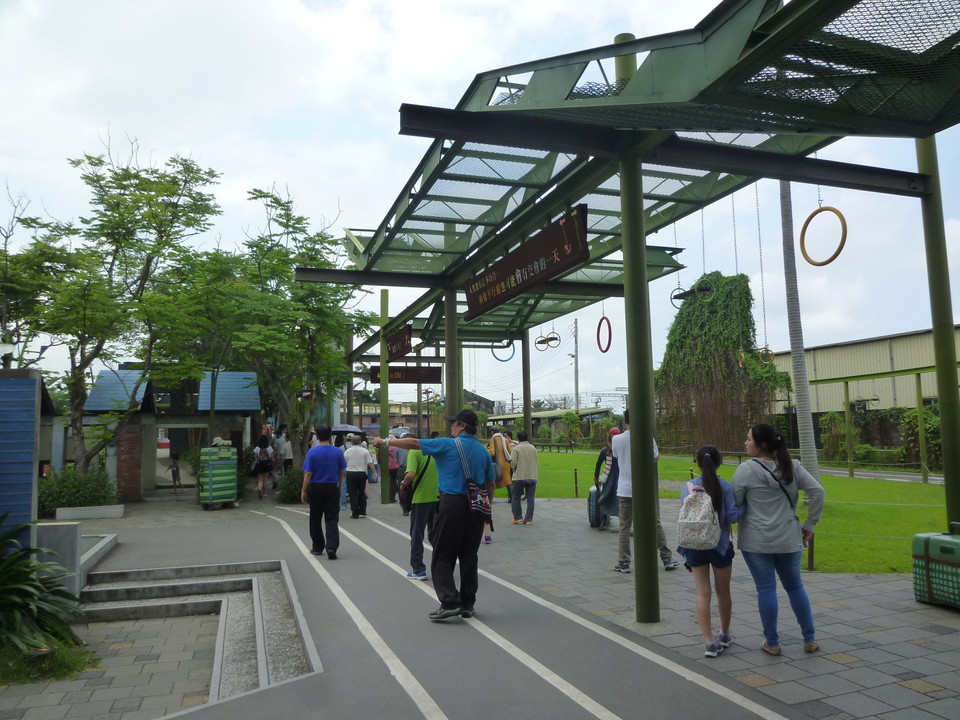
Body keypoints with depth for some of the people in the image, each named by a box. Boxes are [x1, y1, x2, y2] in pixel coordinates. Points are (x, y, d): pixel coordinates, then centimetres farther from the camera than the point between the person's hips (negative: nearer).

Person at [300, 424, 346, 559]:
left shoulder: (312, 452, -8)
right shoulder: (338, 452, -3)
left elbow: (308, 474, -9)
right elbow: (343, 473, 3)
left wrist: (303, 491, -2)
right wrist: (339, 486, 17)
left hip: (316, 489, -1)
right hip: (332, 489, 1)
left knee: (315, 519, 14)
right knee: (332, 519, 2)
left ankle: (318, 547, 23)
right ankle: (332, 547, -14)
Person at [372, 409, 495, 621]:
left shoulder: (448, 444, -6)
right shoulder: (483, 450, 10)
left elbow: (414, 443, -3)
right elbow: (490, 484, 13)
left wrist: (386, 441, 9)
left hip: (453, 504, -6)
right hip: (476, 507, 6)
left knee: (443, 557, 2)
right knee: (469, 556, 12)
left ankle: (450, 602, -6)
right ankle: (468, 604, 17)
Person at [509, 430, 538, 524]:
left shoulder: (516, 448, -7)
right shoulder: (533, 448, 6)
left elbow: (513, 463, -11)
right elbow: (535, 462, 9)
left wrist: (514, 470, 8)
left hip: (519, 477, -3)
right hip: (532, 476, 3)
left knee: (516, 497, 12)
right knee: (530, 498, 7)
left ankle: (517, 517, 12)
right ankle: (528, 519, 6)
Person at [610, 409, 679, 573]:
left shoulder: (617, 439, -7)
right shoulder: (648, 438, -11)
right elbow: (656, 458, 2)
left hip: (625, 490, 0)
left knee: (625, 527, 8)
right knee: (656, 524, 13)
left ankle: (624, 562, 7)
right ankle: (667, 559, 19)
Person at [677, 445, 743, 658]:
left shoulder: (688, 487, -6)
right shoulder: (725, 486, -9)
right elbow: (732, 516, -13)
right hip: (720, 545, 0)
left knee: (702, 593, 5)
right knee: (723, 592, 17)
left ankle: (710, 642, 0)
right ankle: (724, 635, 35)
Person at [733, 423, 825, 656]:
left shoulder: (747, 470, -12)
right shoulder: (792, 466, 2)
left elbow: (734, 505, -10)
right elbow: (817, 492, -1)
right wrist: (809, 525, 5)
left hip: (756, 541, -4)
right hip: (789, 539, 4)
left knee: (766, 589, 4)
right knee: (795, 586, 17)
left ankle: (772, 643, 13)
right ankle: (810, 639, 24)